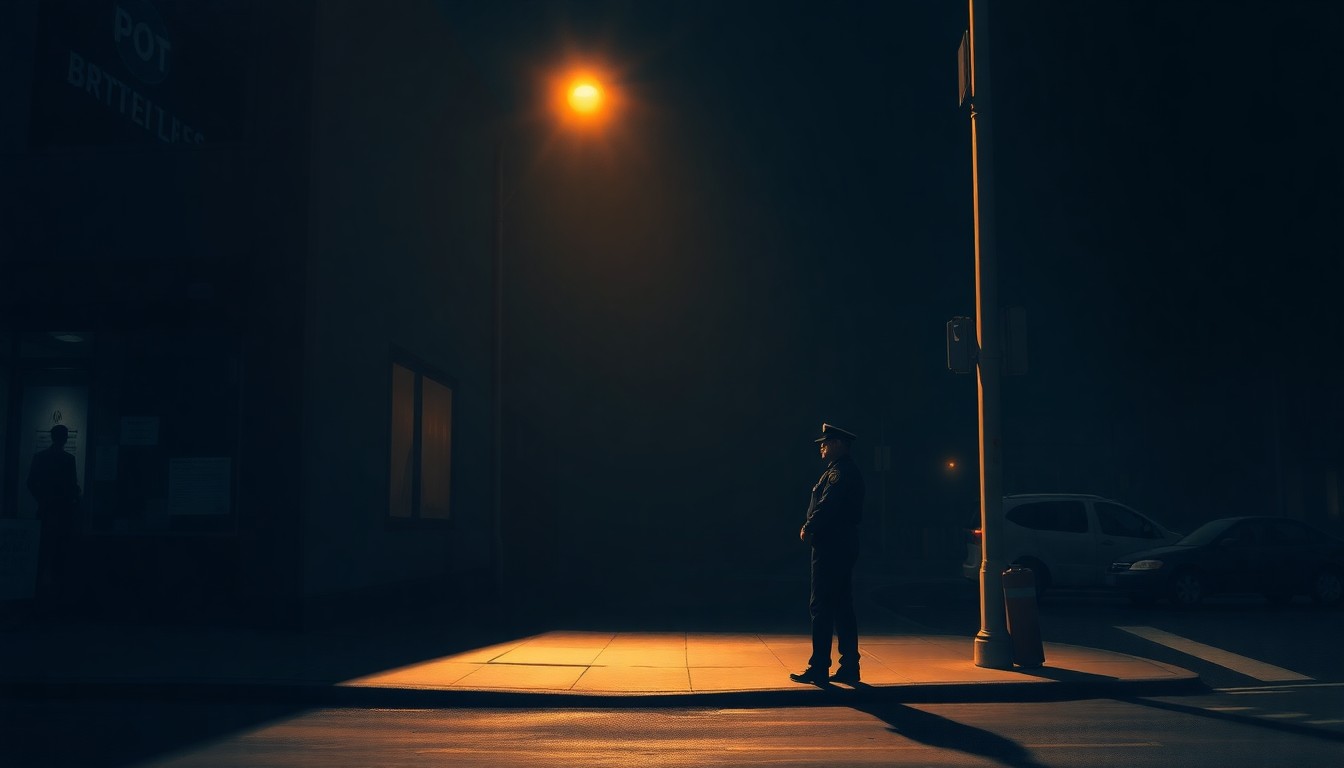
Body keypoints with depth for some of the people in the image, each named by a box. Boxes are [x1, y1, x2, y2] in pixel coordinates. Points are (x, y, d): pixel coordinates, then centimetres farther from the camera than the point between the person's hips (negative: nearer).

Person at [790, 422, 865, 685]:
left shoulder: (839, 472, -14)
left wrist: (808, 528, -9)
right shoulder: (849, 471, 18)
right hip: (844, 545, 10)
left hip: (830, 547, -10)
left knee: (821, 607, -6)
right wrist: (813, 528, 6)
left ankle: (819, 668, -3)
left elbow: (826, 506, -22)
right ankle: (849, 668, 14)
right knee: (843, 607, 11)